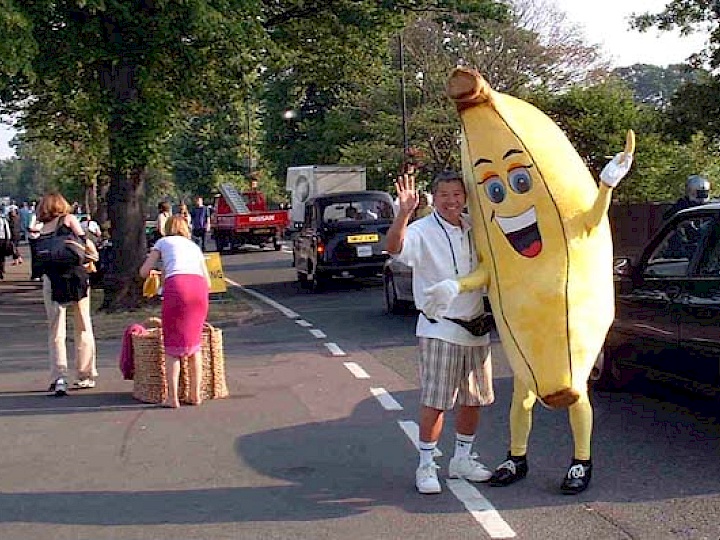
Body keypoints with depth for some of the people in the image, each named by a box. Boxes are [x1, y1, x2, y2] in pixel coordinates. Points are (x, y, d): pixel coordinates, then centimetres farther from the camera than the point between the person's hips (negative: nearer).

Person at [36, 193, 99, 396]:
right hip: (76, 277, -2)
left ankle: (59, 379, -6)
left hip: (51, 280, 2)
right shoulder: (68, 219, 5)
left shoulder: (42, 230, 16)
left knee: (55, 332, 5)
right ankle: (86, 376, 14)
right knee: (83, 328, 9)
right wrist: (94, 253, 12)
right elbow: (83, 241, -4)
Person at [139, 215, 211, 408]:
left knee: (172, 343, 6)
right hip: (199, 286, 3)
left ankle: (173, 397, 3)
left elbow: (144, 272, 21)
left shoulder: (163, 242, 24)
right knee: (194, 341, 16)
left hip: (176, 285, -3)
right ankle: (196, 394, 17)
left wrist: (159, 273, 42)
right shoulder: (194, 246, 32)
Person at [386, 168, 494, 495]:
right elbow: (394, 247, -33)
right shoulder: (423, 231, -12)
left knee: (474, 399, 14)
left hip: (475, 327, 6)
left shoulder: (474, 229, 6)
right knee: (435, 401, -4)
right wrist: (404, 211, -47)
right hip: (439, 330, -6)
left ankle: (462, 459, 29)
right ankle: (426, 466, 8)